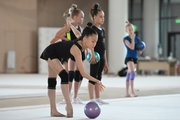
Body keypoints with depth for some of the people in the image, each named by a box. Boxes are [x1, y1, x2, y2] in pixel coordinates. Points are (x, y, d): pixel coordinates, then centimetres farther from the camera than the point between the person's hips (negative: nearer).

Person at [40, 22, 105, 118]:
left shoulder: (82, 43, -16)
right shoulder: (76, 49, -38)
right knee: (64, 75, -23)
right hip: (50, 53, -9)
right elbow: (83, 73, -40)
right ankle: (69, 106, -22)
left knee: (52, 81, 8)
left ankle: (53, 110, 11)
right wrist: (97, 81, -43)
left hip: (55, 54, 9)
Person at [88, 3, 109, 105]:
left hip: (101, 57, 8)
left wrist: (105, 61, 20)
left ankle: (98, 98, 16)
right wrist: (92, 54, -35)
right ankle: (92, 99, -4)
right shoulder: (92, 29, -8)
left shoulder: (102, 30, 17)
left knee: (98, 77, 11)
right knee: (93, 77, -6)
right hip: (95, 56, -8)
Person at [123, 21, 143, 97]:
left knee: (129, 75, 11)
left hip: (135, 58, 6)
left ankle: (127, 93, 15)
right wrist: (132, 38, -15)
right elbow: (132, 47, -20)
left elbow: (139, 52, 14)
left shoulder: (137, 39, 9)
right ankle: (132, 92, -28)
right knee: (133, 73, -24)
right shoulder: (126, 39, -7)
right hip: (129, 58, -6)